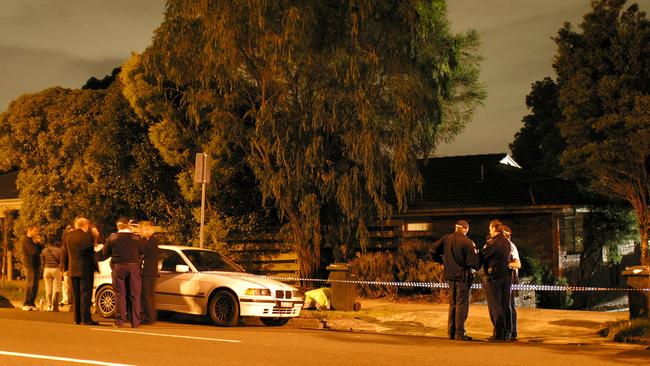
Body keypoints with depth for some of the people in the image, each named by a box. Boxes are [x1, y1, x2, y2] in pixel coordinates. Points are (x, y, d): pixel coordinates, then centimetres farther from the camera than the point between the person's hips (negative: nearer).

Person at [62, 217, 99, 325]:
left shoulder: (68, 236, 7)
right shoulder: (87, 236, -12)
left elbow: (64, 253, 12)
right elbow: (91, 253, -10)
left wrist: (65, 267, 20)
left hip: (73, 270, 6)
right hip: (85, 270, -6)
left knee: (76, 295, 13)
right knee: (85, 294, -3)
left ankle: (77, 318, 15)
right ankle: (85, 319, -5)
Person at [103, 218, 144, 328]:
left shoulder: (112, 238, 0)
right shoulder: (136, 238, -1)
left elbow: (105, 253, 5)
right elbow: (141, 252, 5)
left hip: (118, 267, 0)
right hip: (133, 267, 0)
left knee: (120, 294, 3)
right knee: (134, 295, 4)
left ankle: (119, 320, -1)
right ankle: (135, 321, 4)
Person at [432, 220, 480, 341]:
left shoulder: (446, 239, 0)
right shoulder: (467, 242, -16)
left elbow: (433, 249, 7)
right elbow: (474, 262, -18)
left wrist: (444, 260, 17)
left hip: (450, 276, 6)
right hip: (463, 276, -6)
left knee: (452, 304, 16)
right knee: (462, 304, -1)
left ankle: (451, 332, 19)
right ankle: (460, 333, -3)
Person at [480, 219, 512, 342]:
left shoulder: (493, 243, -13)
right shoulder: (507, 243, 11)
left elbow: (482, 256, -10)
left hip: (494, 277, -7)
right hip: (506, 275, 7)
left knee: (495, 306, -2)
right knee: (504, 306, 11)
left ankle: (498, 334, -3)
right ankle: (505, 332, 15)